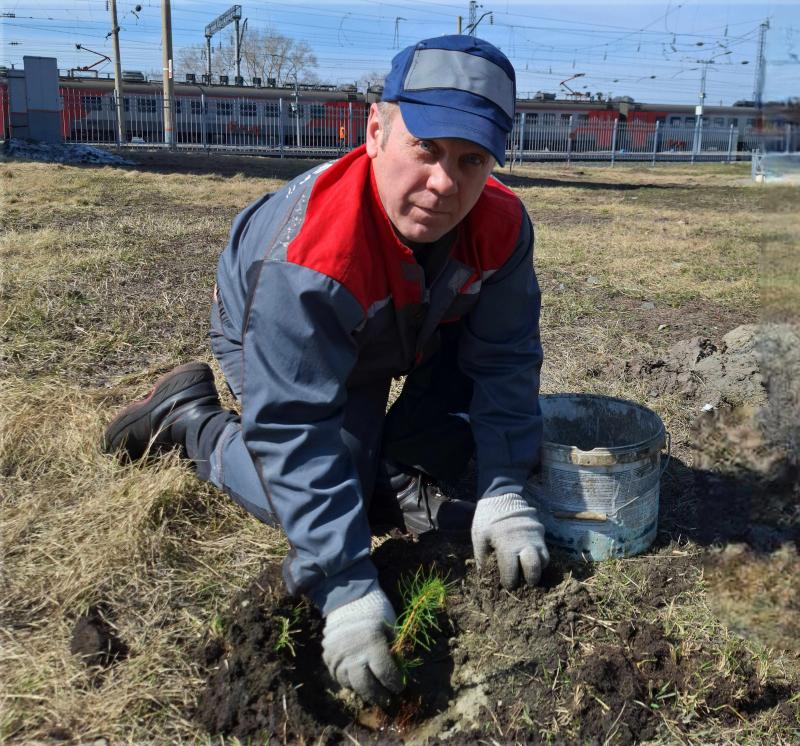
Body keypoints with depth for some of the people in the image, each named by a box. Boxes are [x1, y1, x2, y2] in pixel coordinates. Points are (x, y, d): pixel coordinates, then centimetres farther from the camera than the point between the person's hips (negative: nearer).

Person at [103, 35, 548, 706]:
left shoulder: (501, 223, -28)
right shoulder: (311, 256, -44)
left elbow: (502, 360, -19)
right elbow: (296, 433, -42)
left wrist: (505, 494, -26)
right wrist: (348, 592, -43)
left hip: (411, 331, 5)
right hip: (273, 342, -5)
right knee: (324, 489, -14)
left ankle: (404, 483, 3)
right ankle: (193, 417, 8)